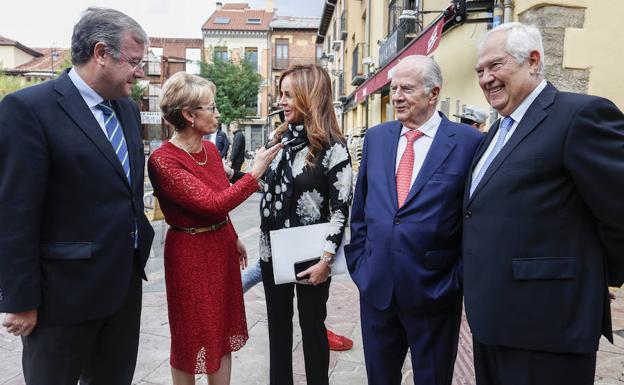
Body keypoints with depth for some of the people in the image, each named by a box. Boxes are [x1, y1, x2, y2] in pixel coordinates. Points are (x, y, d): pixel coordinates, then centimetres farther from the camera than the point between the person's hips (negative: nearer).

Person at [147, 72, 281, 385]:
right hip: (190, 254, -7)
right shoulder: (163, 161, -20)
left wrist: (235, 239, 18)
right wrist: (255, 172, -21)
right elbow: (212, 203, -26)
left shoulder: (210, 149, 3)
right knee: (192, 336, 11)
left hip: (222, 246, 7)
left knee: (223, 331, 17)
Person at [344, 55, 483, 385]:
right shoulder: (376, 137, 5)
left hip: (435, 292, -3)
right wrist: (357, 264, 7)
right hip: (375, 286, 4)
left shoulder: (468, 142, -8)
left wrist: (459, 279, -6)